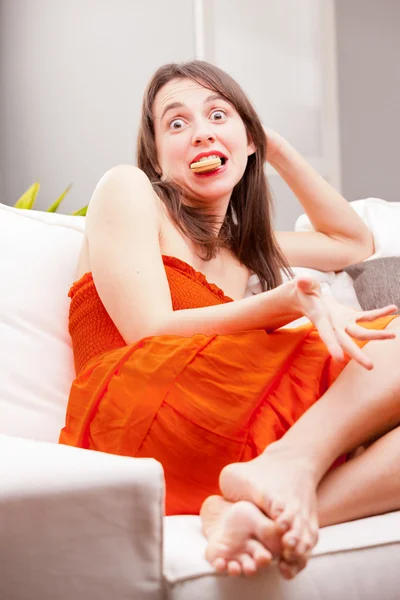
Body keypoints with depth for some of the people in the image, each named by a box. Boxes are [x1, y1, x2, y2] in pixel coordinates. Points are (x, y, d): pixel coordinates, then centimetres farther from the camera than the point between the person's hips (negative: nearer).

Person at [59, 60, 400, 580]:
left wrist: (277, 148, 37)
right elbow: (150, 332, 0)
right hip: (140, 418, -6)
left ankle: (252, 511, -34)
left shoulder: (242, 248, 32)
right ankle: (291, 471, -31)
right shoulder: (127, 187, 13)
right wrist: (287, 301, -15)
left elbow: (356, 244, 44)